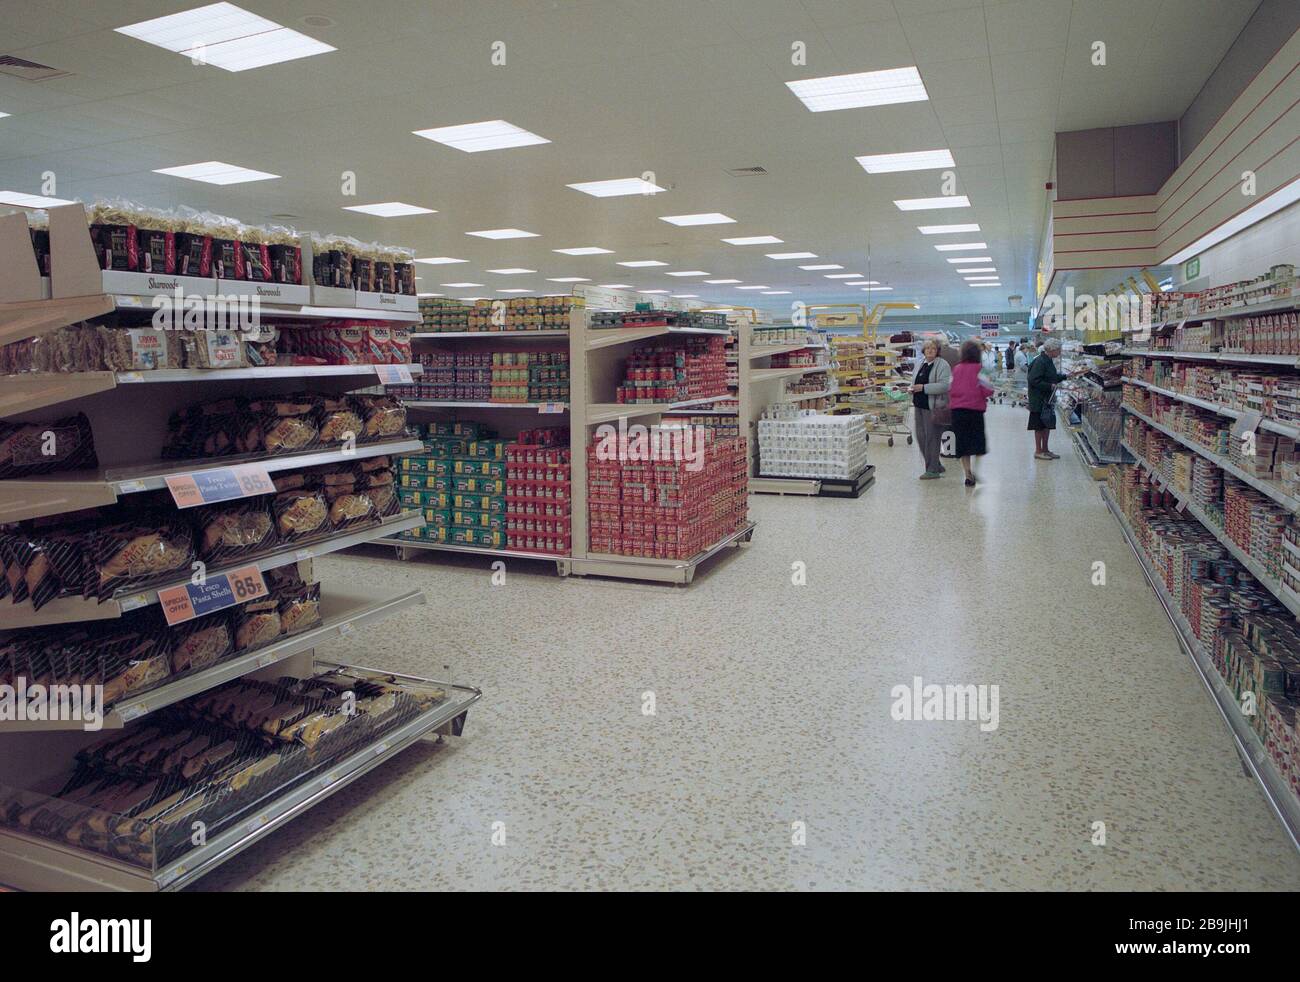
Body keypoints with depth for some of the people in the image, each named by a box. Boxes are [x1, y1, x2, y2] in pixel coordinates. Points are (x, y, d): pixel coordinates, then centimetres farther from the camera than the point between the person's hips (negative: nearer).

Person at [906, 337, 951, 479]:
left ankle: (932, 470, 7)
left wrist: (923, 387, -23)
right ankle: (936, 465, 25)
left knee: (931, 437, -3)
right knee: (920, 436, 10)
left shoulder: (942, 365, -9)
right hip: (919, 406, 8)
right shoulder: (920, 364, 15)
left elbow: (945, 385, -20)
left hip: (933, 407, -8)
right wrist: (912, 389, 5)